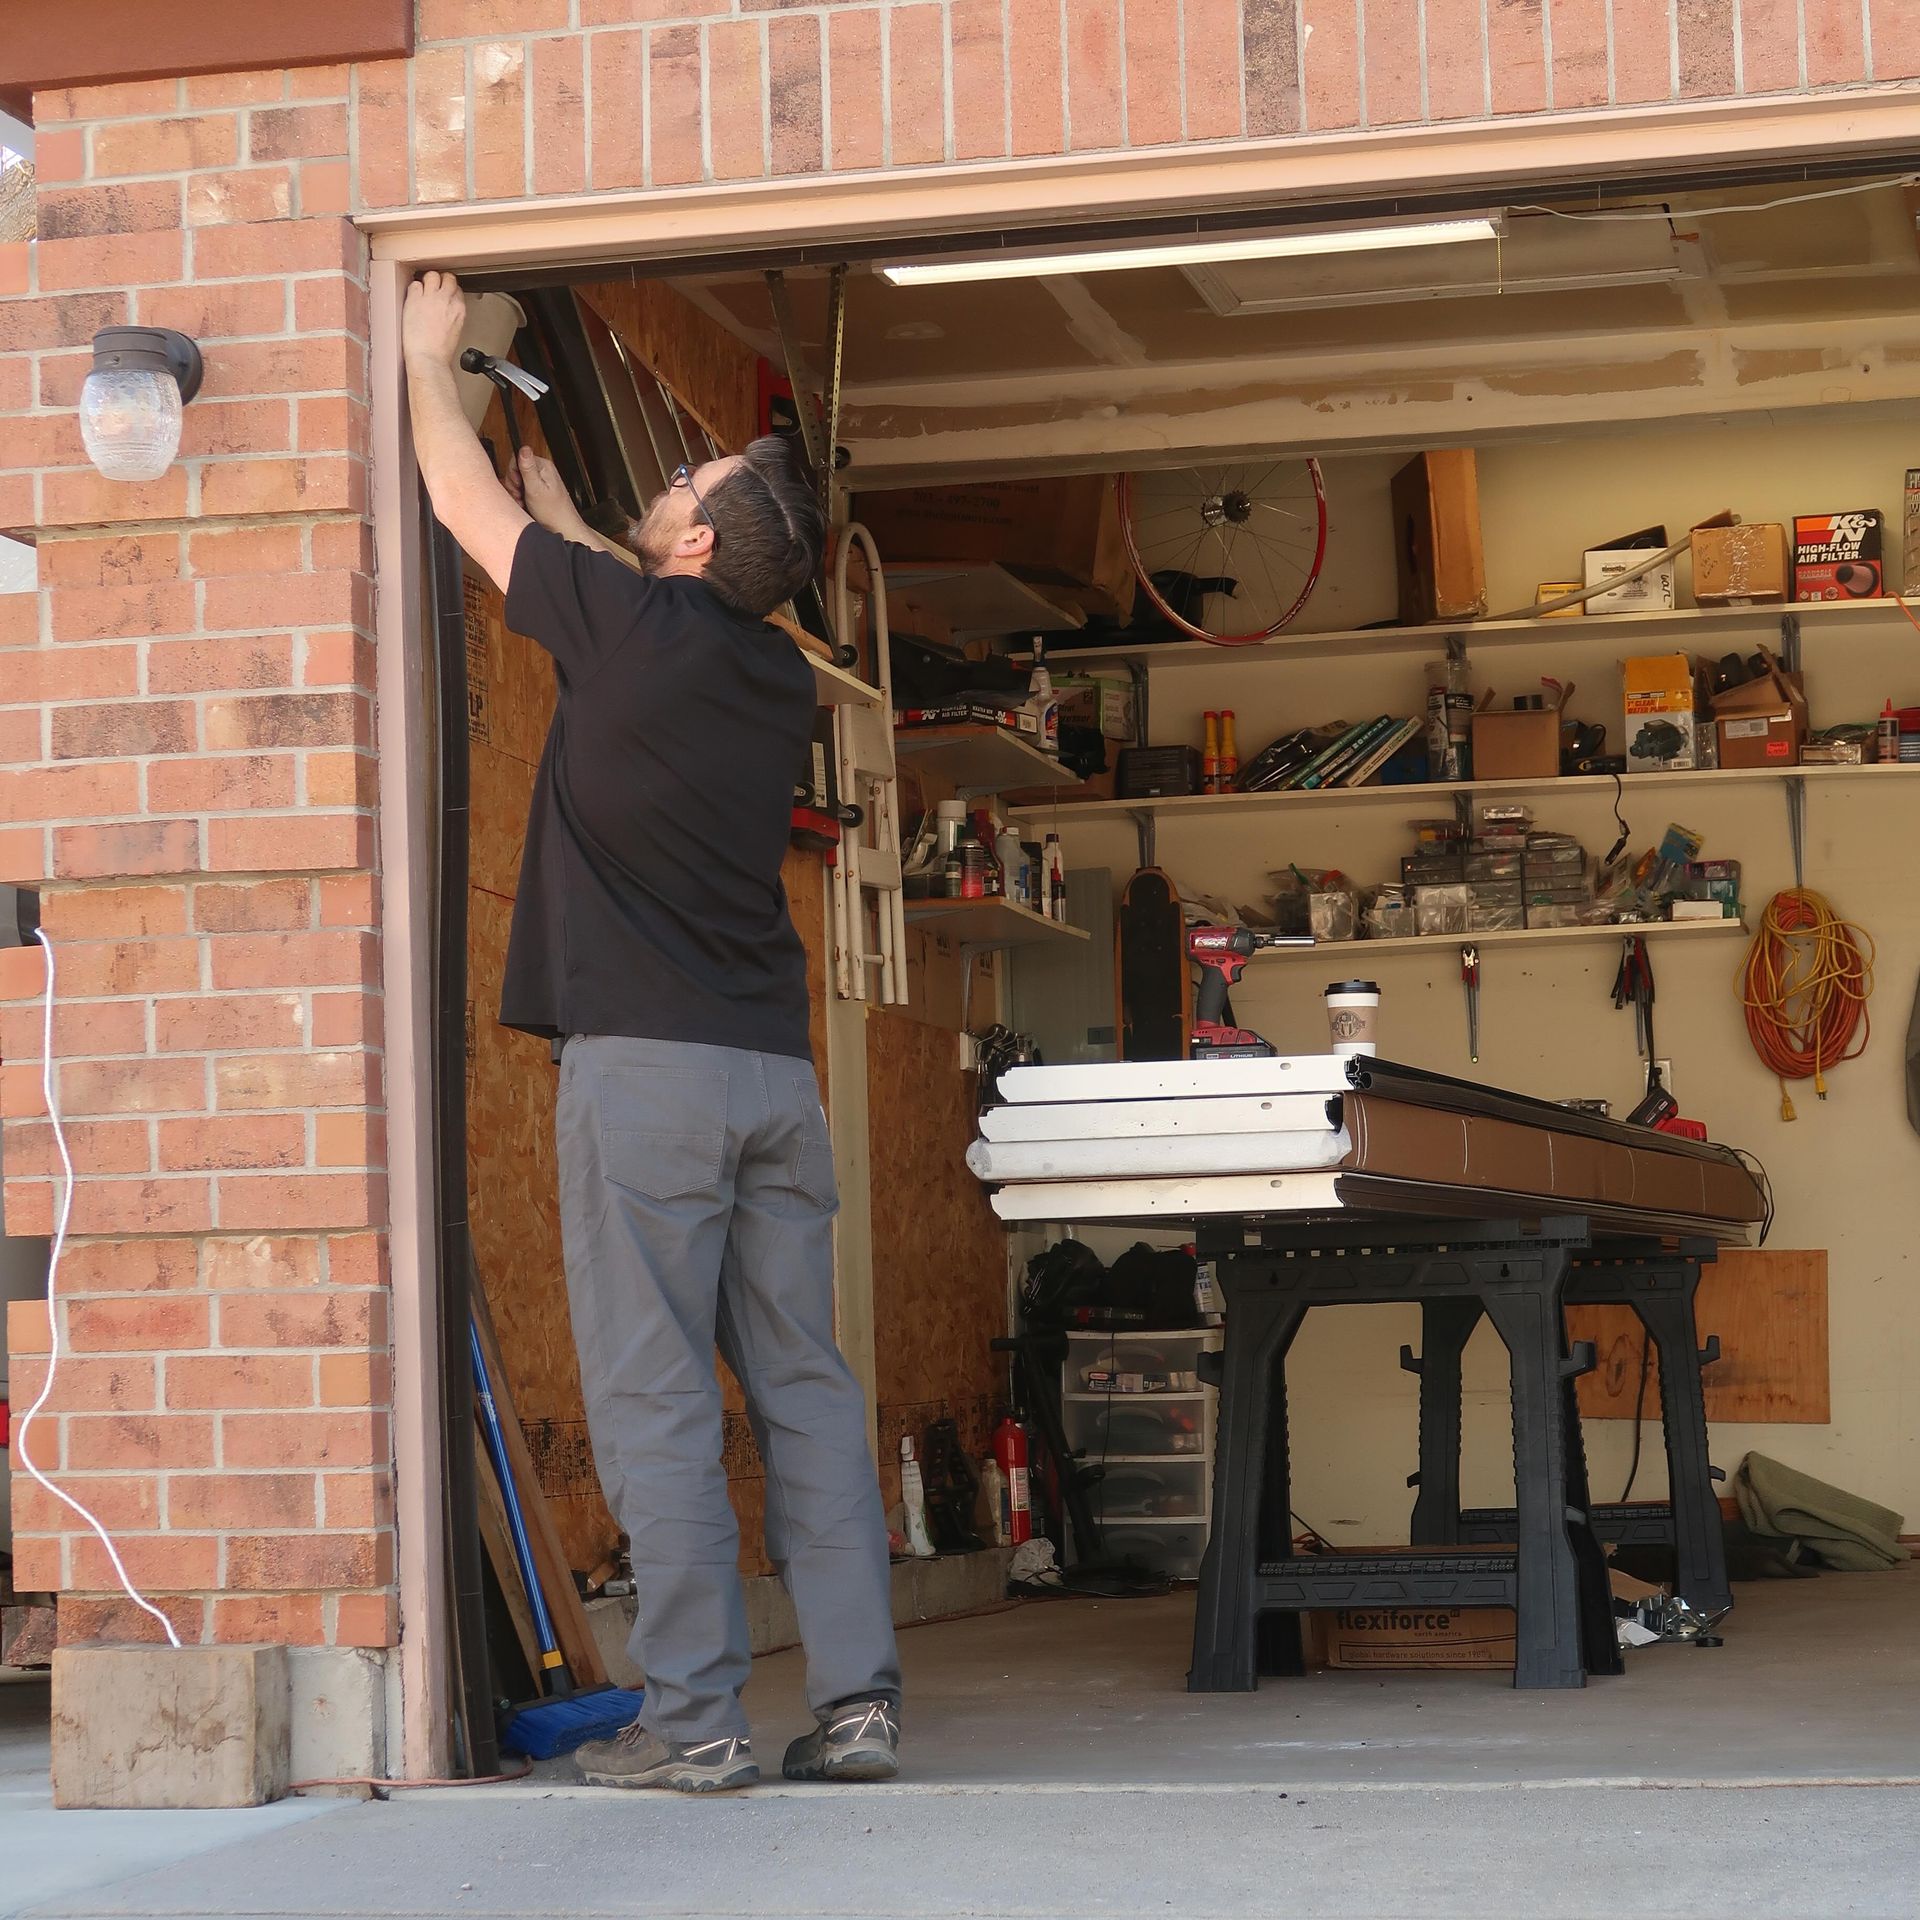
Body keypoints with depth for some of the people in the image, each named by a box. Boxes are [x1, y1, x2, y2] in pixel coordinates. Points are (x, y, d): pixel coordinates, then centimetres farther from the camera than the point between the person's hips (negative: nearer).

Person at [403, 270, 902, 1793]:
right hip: (774, 1068, 6)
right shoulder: (781, 680, 12)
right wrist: (547, 475, 46)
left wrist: (431, 355, 24)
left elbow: (463, 498, 8)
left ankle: (695, 1715, -5)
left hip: (643, 1061, -6)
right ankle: (859, 1699, 4)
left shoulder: (632, 622, -7)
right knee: (806, 1389, 6)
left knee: (654, 1398, -4)